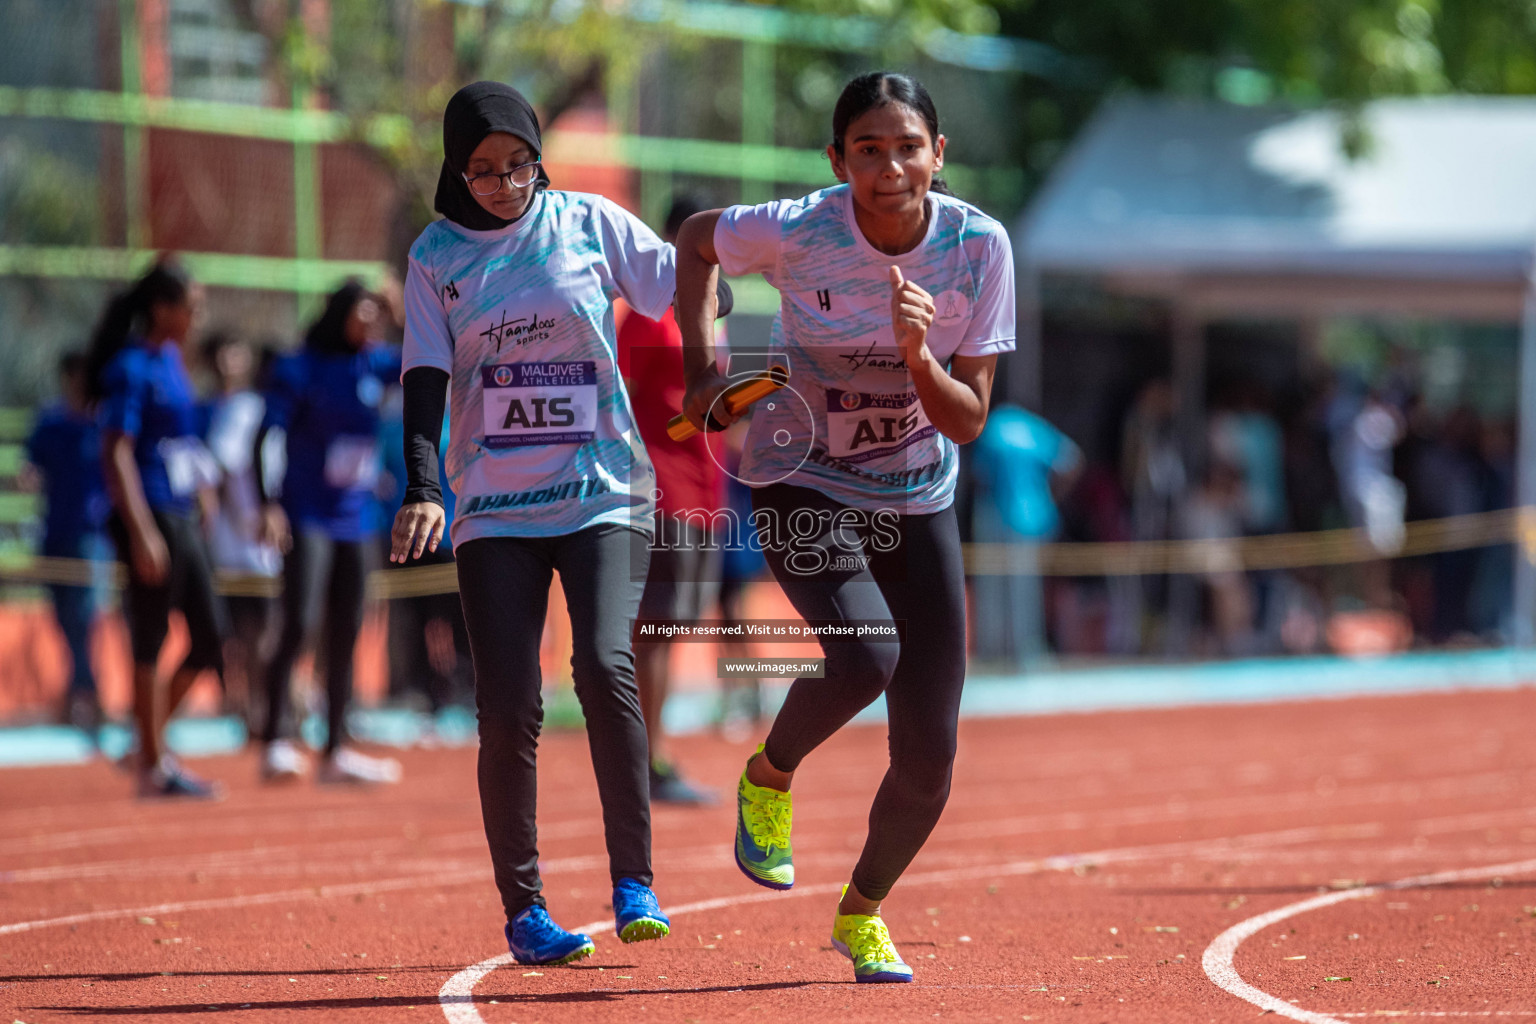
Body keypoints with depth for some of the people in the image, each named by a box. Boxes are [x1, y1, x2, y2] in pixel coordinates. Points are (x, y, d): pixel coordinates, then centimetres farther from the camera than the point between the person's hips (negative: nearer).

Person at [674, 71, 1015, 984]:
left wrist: (918, 357, -31)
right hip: (805, 489, -3)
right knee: (866, 655, -32)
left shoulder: (978, 247, -14)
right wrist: (703, 368, -4)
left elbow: (968, 422, -12)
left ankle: (863, 912, 29)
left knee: (928, 760, -1)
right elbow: (696, 241, 4)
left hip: (918, 504, 3)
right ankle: (770, 776, 1)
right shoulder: (796, 232, -19)